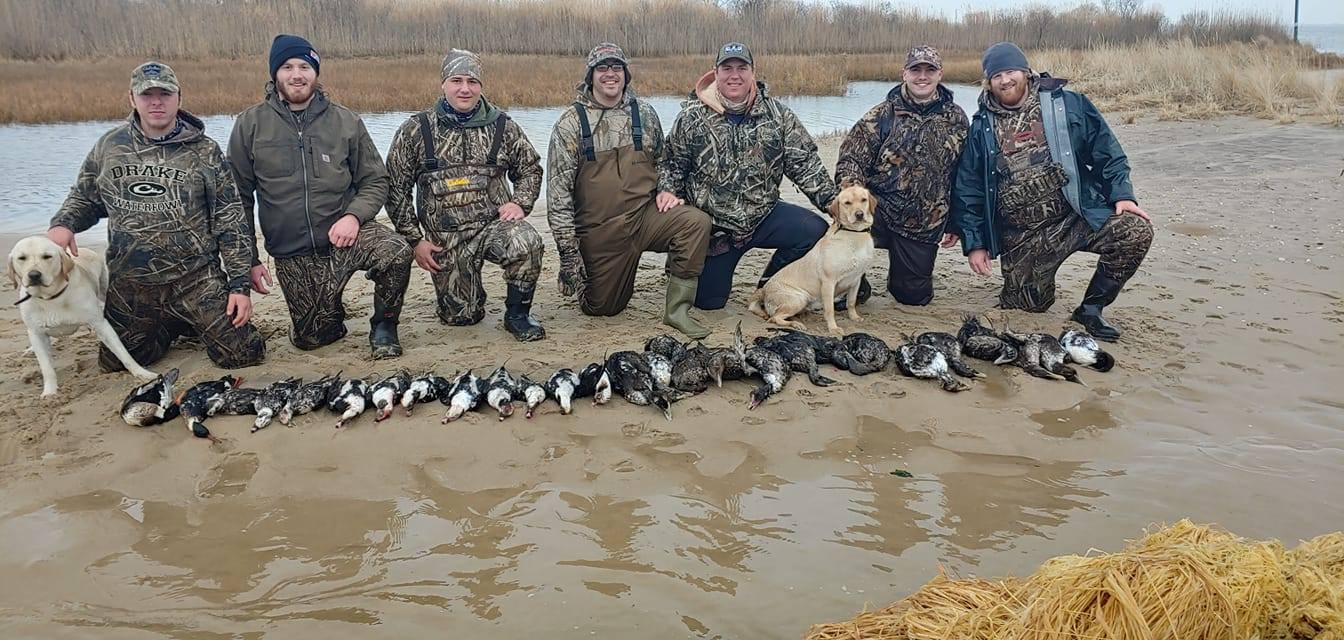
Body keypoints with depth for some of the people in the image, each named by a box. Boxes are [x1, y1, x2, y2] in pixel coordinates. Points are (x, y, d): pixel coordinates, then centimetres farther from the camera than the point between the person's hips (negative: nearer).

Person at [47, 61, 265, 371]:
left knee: (244, 354, -9)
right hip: (129, 284, 3)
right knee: (116, 363, 13)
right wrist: (63, 223, -6)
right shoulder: (110, 145, 4)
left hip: (196, 277, -3)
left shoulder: (205, 152, -5)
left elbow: (232, 222, -5)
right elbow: (83, 197, 17)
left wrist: (240, 284, -10)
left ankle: (198, 325, 23)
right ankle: (176, 326, 37)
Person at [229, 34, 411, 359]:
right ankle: (331, 309, 38)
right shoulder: (250, 125, 0)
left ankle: (384, 326, -4)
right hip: (292, 254, 1)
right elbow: (239, 197, 4)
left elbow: (375, 180, 6)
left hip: (343, 232, 0)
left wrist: (354, 215, -15)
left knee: (397, 251, -31)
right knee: (312, 338, 1)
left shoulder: (345, 121, 1)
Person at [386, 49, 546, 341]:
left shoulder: (503, 127, 2)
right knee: (460, 316, 3)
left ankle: (517, 314, -10)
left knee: (527, 242, -34)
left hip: (494, 224, 0)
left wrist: (519, 202, -7)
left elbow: (531, 169, 13)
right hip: (445, 239, 1)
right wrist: (415, 239, -1)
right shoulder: (415, 131, -1)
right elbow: (396, 188, 4)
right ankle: (469, 293, 42)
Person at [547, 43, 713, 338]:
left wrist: (665, 191, 1)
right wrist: (568, 250, -12)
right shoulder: (571, 123, -5)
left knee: (696, 221, -26)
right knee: (602, 308, 3)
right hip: (598, 233, -2)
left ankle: (677, 310, -14)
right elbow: (558, 190, -7)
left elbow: (663, 161, 22)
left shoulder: (644, 114, 5)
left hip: (645, 215, 2)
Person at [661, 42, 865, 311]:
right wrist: (668, 192, -16)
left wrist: (834, 202, -10)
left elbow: (804, 162, -4)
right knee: (708, 301, 5)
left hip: (764, 215, 1)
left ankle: (770, 283, 3)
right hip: (712, 223, -1)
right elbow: (672, 161, 2)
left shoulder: (776, 114, -5)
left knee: (817, 231, -24)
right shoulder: (692, 117, -8)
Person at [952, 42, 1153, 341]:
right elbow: (967, 190, 7)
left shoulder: (1068, 104, 2)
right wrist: (974, 243, 3)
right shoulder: (981, 128, 5)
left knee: (1136, 232, -23)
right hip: (1021, 237, 0)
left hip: (1076, 217, 0)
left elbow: (1107, 152, 4)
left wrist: (1121, 194, -9)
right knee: (1027, 307, 1)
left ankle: (1091, 309, -3)